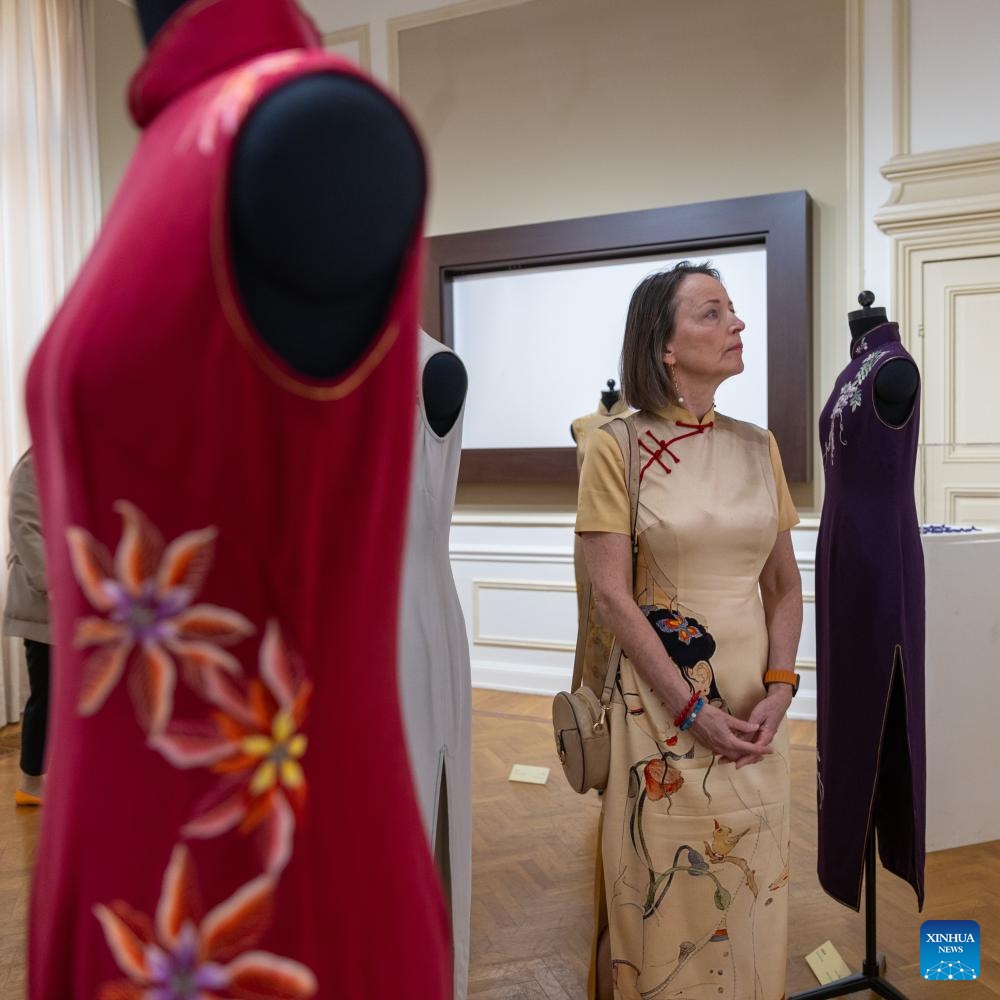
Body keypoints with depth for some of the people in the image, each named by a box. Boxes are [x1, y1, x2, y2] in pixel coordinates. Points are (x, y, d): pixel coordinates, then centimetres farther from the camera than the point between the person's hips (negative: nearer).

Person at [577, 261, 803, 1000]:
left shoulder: (759, 446, 5)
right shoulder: (618, 447, -9)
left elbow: (786, 583, 7)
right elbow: (612, 595, -12)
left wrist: (778, 689, -7)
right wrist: (692, 709, -14)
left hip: (755, 704, 4)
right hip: (661, 701, -4)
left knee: (750, 886, 15)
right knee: (663, 886, 10)